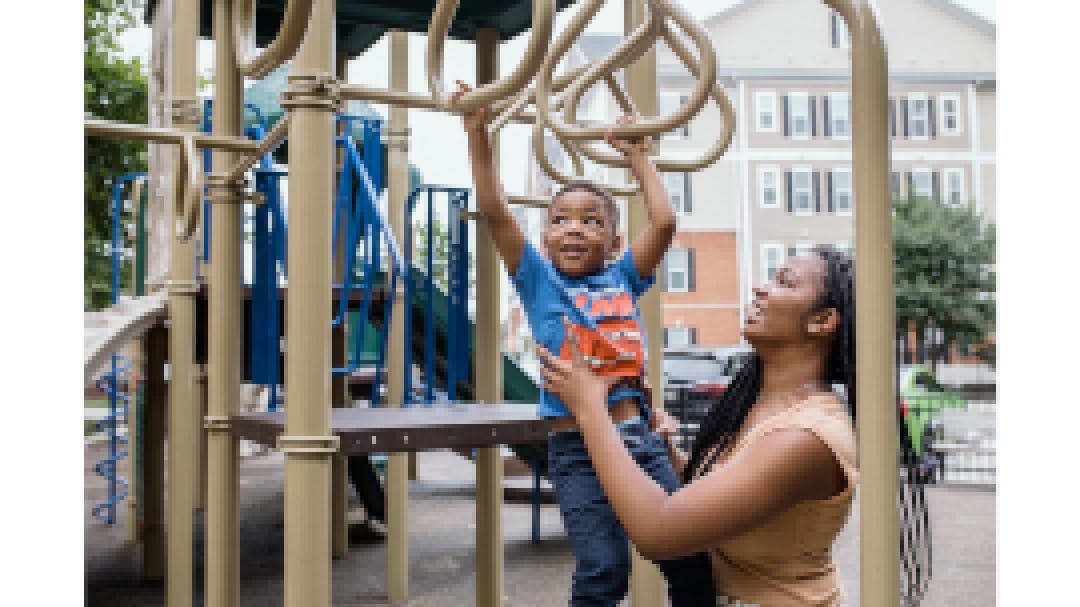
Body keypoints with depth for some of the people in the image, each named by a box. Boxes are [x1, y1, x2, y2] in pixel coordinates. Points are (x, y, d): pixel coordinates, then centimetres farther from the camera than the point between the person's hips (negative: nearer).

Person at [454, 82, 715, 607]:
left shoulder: (622, 278, 10)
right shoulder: (540, 281, 3)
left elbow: (664, 222, 2)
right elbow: (494, 212, -6)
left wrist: (636, 155, 11)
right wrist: (477, 131, -9)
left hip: (637, 438, 3)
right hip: (576, 449, -3)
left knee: (692, 561, 2)